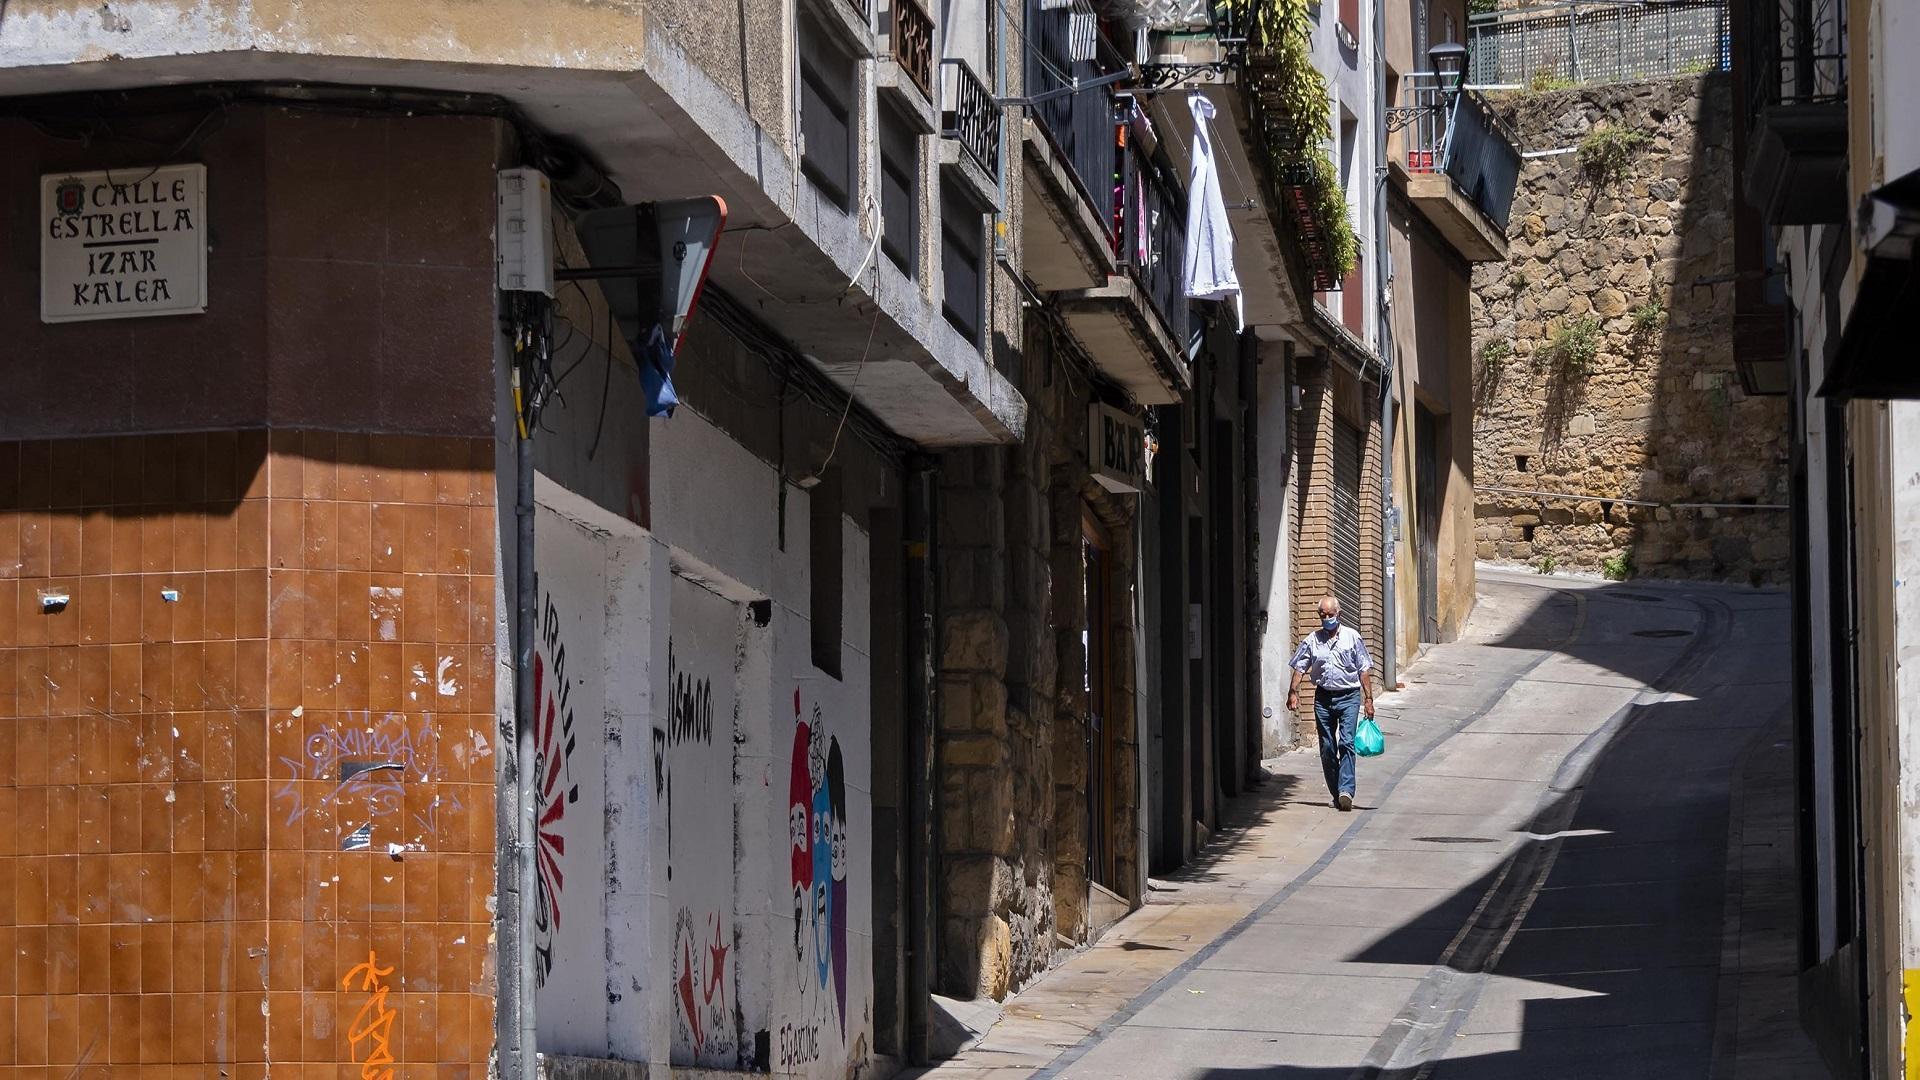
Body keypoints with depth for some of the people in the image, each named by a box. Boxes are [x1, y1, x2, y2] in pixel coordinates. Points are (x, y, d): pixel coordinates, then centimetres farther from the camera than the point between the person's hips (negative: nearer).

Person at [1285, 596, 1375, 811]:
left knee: (1346, 743, -17)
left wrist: (1368, 699, -2)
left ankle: (1346, 790, -24)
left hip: (1348, 697, -3)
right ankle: (1336, 793, 14)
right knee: (1327, 749, 5)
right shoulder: (1312, 640, 7)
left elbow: (1364, 670, 2)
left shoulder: (1352, 637, 1)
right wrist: (1293, 692, -5)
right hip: (1323, 698, 3)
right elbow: (1299, 668, 9)